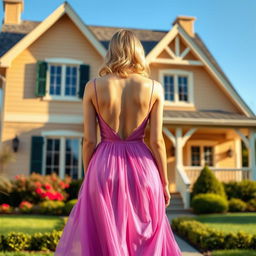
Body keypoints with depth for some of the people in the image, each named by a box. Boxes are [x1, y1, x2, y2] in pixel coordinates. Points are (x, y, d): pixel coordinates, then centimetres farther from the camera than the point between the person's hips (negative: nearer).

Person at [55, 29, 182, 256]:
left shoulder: (93, 86, -3)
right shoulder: (154, 87, -3)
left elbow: (89, 140, -4)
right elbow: (157, 141, -5)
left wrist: (88, 177, 9)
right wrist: (164, 182, 5)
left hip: (104, 166, 0)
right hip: (142, 168, 1)